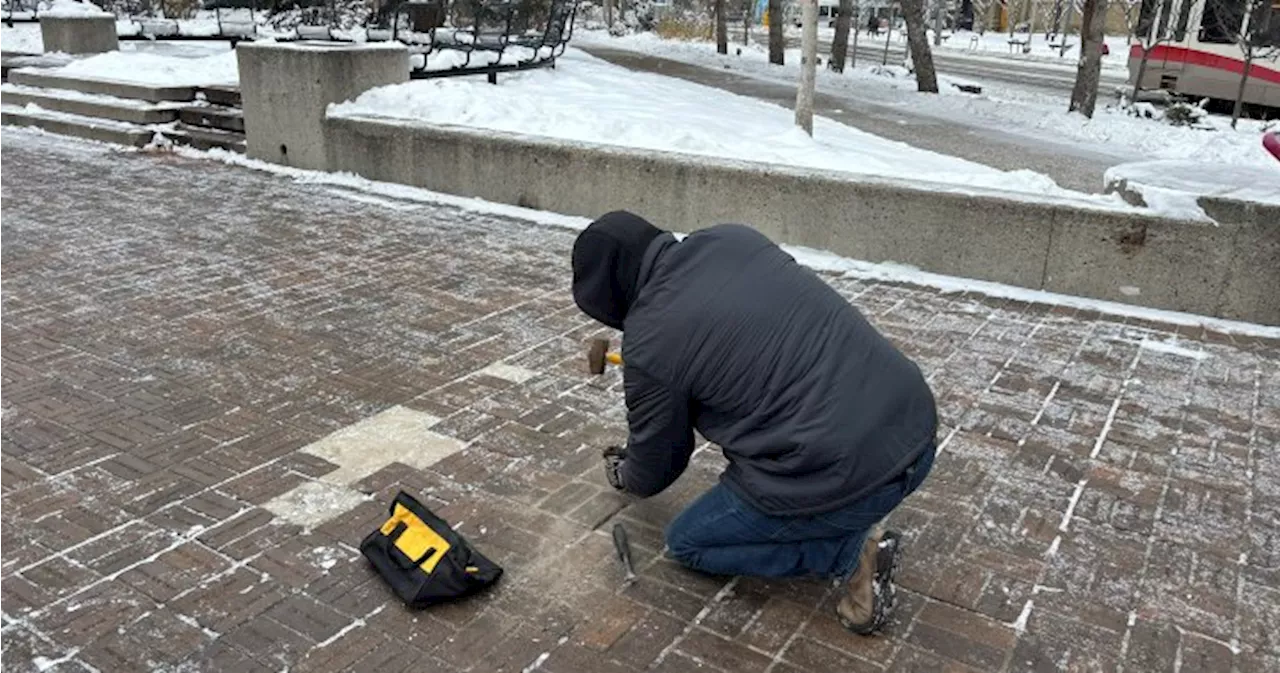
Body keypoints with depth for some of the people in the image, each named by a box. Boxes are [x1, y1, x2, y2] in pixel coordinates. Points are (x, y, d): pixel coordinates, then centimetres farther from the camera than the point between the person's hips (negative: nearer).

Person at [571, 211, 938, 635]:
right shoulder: (732, 237, 8)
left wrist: (623, 476, 32)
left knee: (687, 543, 16)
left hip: (844, 478, -7)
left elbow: (656, 466, 8)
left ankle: (851, 550, 3)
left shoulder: (649, 345, -9)